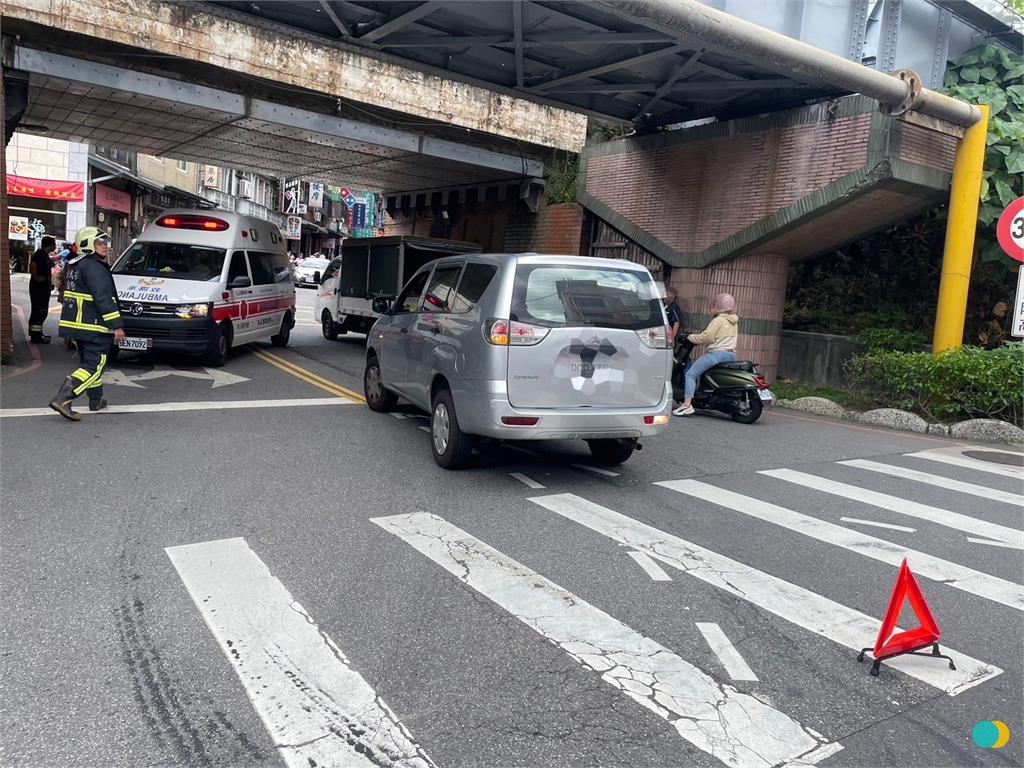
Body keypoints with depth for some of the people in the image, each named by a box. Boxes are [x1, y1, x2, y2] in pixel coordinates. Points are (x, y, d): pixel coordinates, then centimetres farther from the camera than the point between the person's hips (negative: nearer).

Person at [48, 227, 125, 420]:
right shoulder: (94, 267, -16)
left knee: (89, 361, 20)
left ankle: (96, 400, 32)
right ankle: (62, 399, -18)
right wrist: (117, 325, -22)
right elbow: (103, 298, -23)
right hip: (93, 327, -10)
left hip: (76, 324, 11)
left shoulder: (74, 266, 17)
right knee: (94, 366, -8)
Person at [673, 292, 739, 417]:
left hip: (717, 352, -10)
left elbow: (707, 337, -16)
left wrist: (690, 337, -3)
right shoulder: (733, 321, 18)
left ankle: (687, 404, -24)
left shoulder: (718, 320, -8)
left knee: (690, 374, -10)